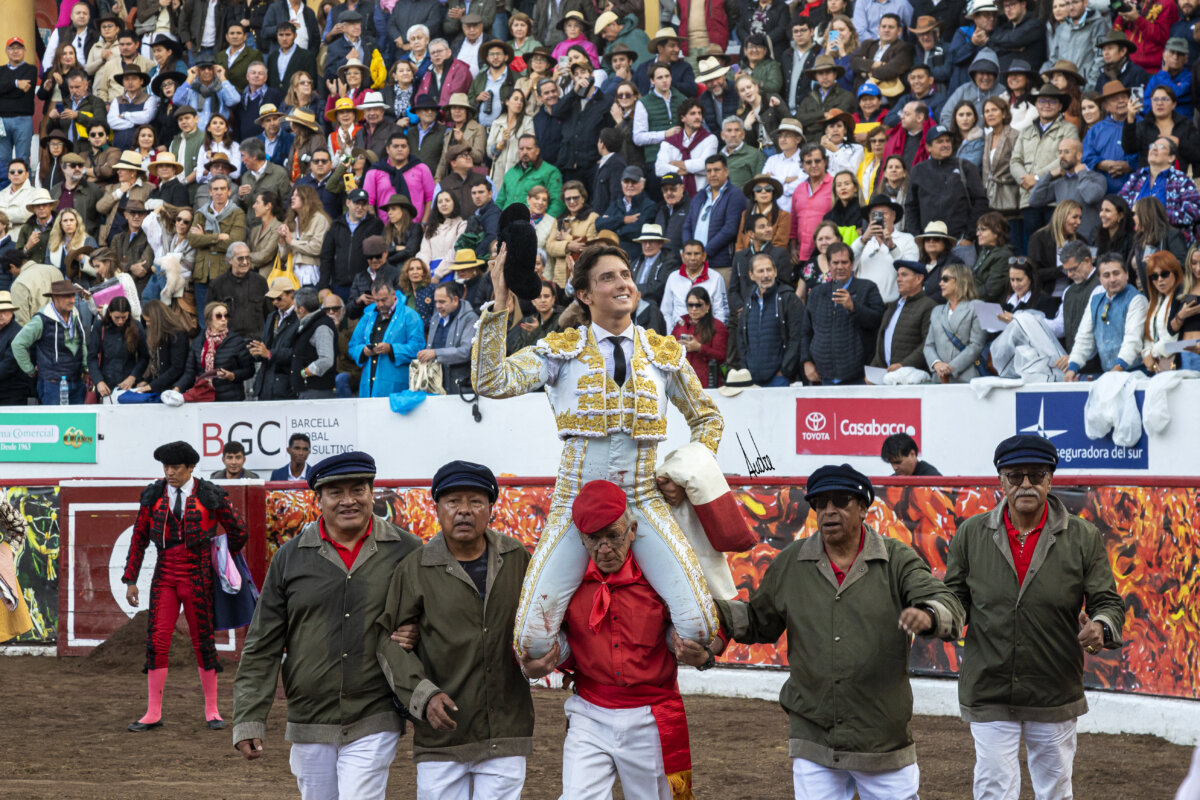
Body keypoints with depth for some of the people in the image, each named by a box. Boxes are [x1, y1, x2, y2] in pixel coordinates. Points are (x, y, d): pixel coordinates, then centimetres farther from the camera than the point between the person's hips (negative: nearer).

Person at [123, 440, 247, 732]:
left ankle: (211, 711, 13)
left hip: (198, 577, -2)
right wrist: (130, 579, 5)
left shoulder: (210, 495, -3)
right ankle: (153, 713, 0)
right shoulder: (153, 495, 5)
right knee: (156, 640, -5)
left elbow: (238, 532, 8)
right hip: (165, 574, 2)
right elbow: (139, 538, 8)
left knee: (203, 640, 4)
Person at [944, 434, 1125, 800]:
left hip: (1055, 697, 0)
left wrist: (1100, 627, -26)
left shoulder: (1084, 538, -2)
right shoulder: (971, 534, 2)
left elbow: (1108, 601, -2)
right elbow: (955, 599, 9)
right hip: (988, 696, 0)